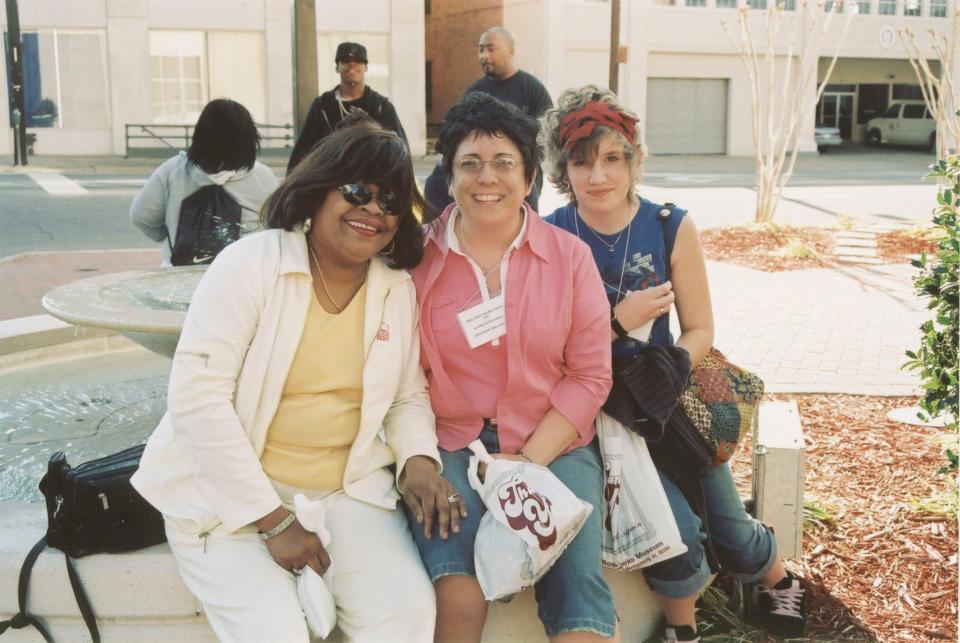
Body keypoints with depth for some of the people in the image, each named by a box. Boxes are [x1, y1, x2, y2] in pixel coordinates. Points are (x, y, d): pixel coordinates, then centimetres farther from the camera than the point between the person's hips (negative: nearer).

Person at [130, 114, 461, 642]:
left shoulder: (399, 289, 5)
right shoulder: (252, 263, -10)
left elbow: (408, 397, 15)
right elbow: (196, 395, -16)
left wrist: (418, 459, -9)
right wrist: (272, 518, -19)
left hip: (346, 489, 4)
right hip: (229, 492, -3)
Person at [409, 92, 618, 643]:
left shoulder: (569, 256, 2)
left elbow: (590, 376, 1)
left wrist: (531, 460, -9)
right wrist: (428, 459, -13)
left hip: (553, 447, 1)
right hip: (451, 446, -1)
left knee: (579, 588, -22)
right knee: (457, 596, -25)